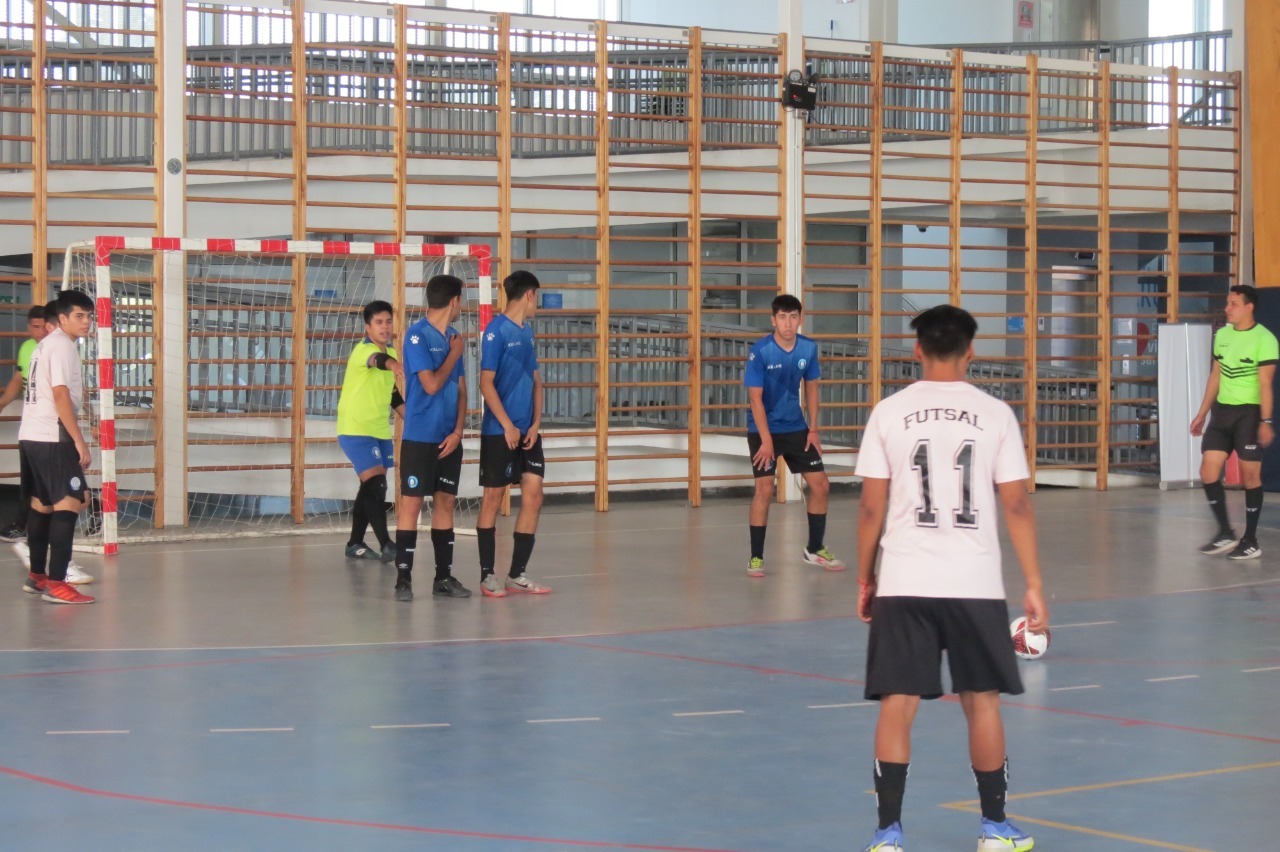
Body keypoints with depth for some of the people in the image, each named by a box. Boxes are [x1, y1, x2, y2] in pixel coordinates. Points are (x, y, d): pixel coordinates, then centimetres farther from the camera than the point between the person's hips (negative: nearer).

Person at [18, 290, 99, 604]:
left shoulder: (46, 344, 19)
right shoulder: (62, 345, -11)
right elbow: (60, 395, -19)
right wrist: (80, 441, -18)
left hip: (30, 435, 10)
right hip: (51, 437, -10)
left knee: (42, 504, 19)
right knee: (69, 503, -12)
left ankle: (37, 575, 28)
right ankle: (55, 584, -18)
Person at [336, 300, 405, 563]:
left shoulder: (392, 352, 10)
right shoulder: (363, 350, -16)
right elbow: (377, 360, -42)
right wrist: (392, 364, -63)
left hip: (380, 431, 8)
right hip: (356, 430, -8)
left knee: (371, 488, 12)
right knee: (376, 484, -16)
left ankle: (355, 544, 23)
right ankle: (386, 545, -14)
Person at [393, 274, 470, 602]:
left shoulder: (453, 338, 11)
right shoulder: (417, 335, -10)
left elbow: (461, 389, 11)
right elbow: (432, 385, -16)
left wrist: (457, 431, -1)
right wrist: (454, 354, -5)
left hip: (449, 438, 6)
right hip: (420, 437, -6)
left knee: (445, 502, 8)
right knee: (411, 503, -5)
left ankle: (444, 577, 13)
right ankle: (404, 578, -2)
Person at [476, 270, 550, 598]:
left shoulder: (527, 332, 13)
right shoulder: (496, 331, -10)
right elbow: (486, 383, -13)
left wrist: (536, 423, 1)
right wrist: (508, 426, -17)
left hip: (527, 431, 7)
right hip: (499, 432, -7)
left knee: (533, 496, 3)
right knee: (493, 499, 0)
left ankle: (517, 575, 9)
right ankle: (487, 575, 7)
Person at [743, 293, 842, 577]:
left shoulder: (809, 348, -4)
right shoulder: (760, 351, -18)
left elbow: (811, 388, 8)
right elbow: (755, 397, -17)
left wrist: (813, 429, 3)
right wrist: (766, 440, -21)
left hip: (796, 428, 5)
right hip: (763, 429, -5)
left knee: (820, 485, 4)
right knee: (764, 490, -12)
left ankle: (815, 550, 22)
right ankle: (756, 558, -1)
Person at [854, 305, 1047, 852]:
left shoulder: (890, 412, 1)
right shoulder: (995, 415, 1)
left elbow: (872, 507, 0)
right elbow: (1017, 505, -1)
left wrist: (865, 579, 10)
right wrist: (1033, 585, 4)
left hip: (903, 583, 0)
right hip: (975, 582, 0)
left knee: (898, 704, 3)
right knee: (982, 702, 12)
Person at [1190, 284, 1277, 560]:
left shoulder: (1263, 339, -11)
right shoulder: (1222, 335, 9)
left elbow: (1265, 383, -14)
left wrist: (1266, 421, -19)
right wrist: (1202, 414, 16)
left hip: (1249, 413, -6)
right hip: (1222, 410, 7)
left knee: (1250, 474, -1)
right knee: (1208, 471, 0)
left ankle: (1250, 542, 8)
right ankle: (1225, 533, 11)